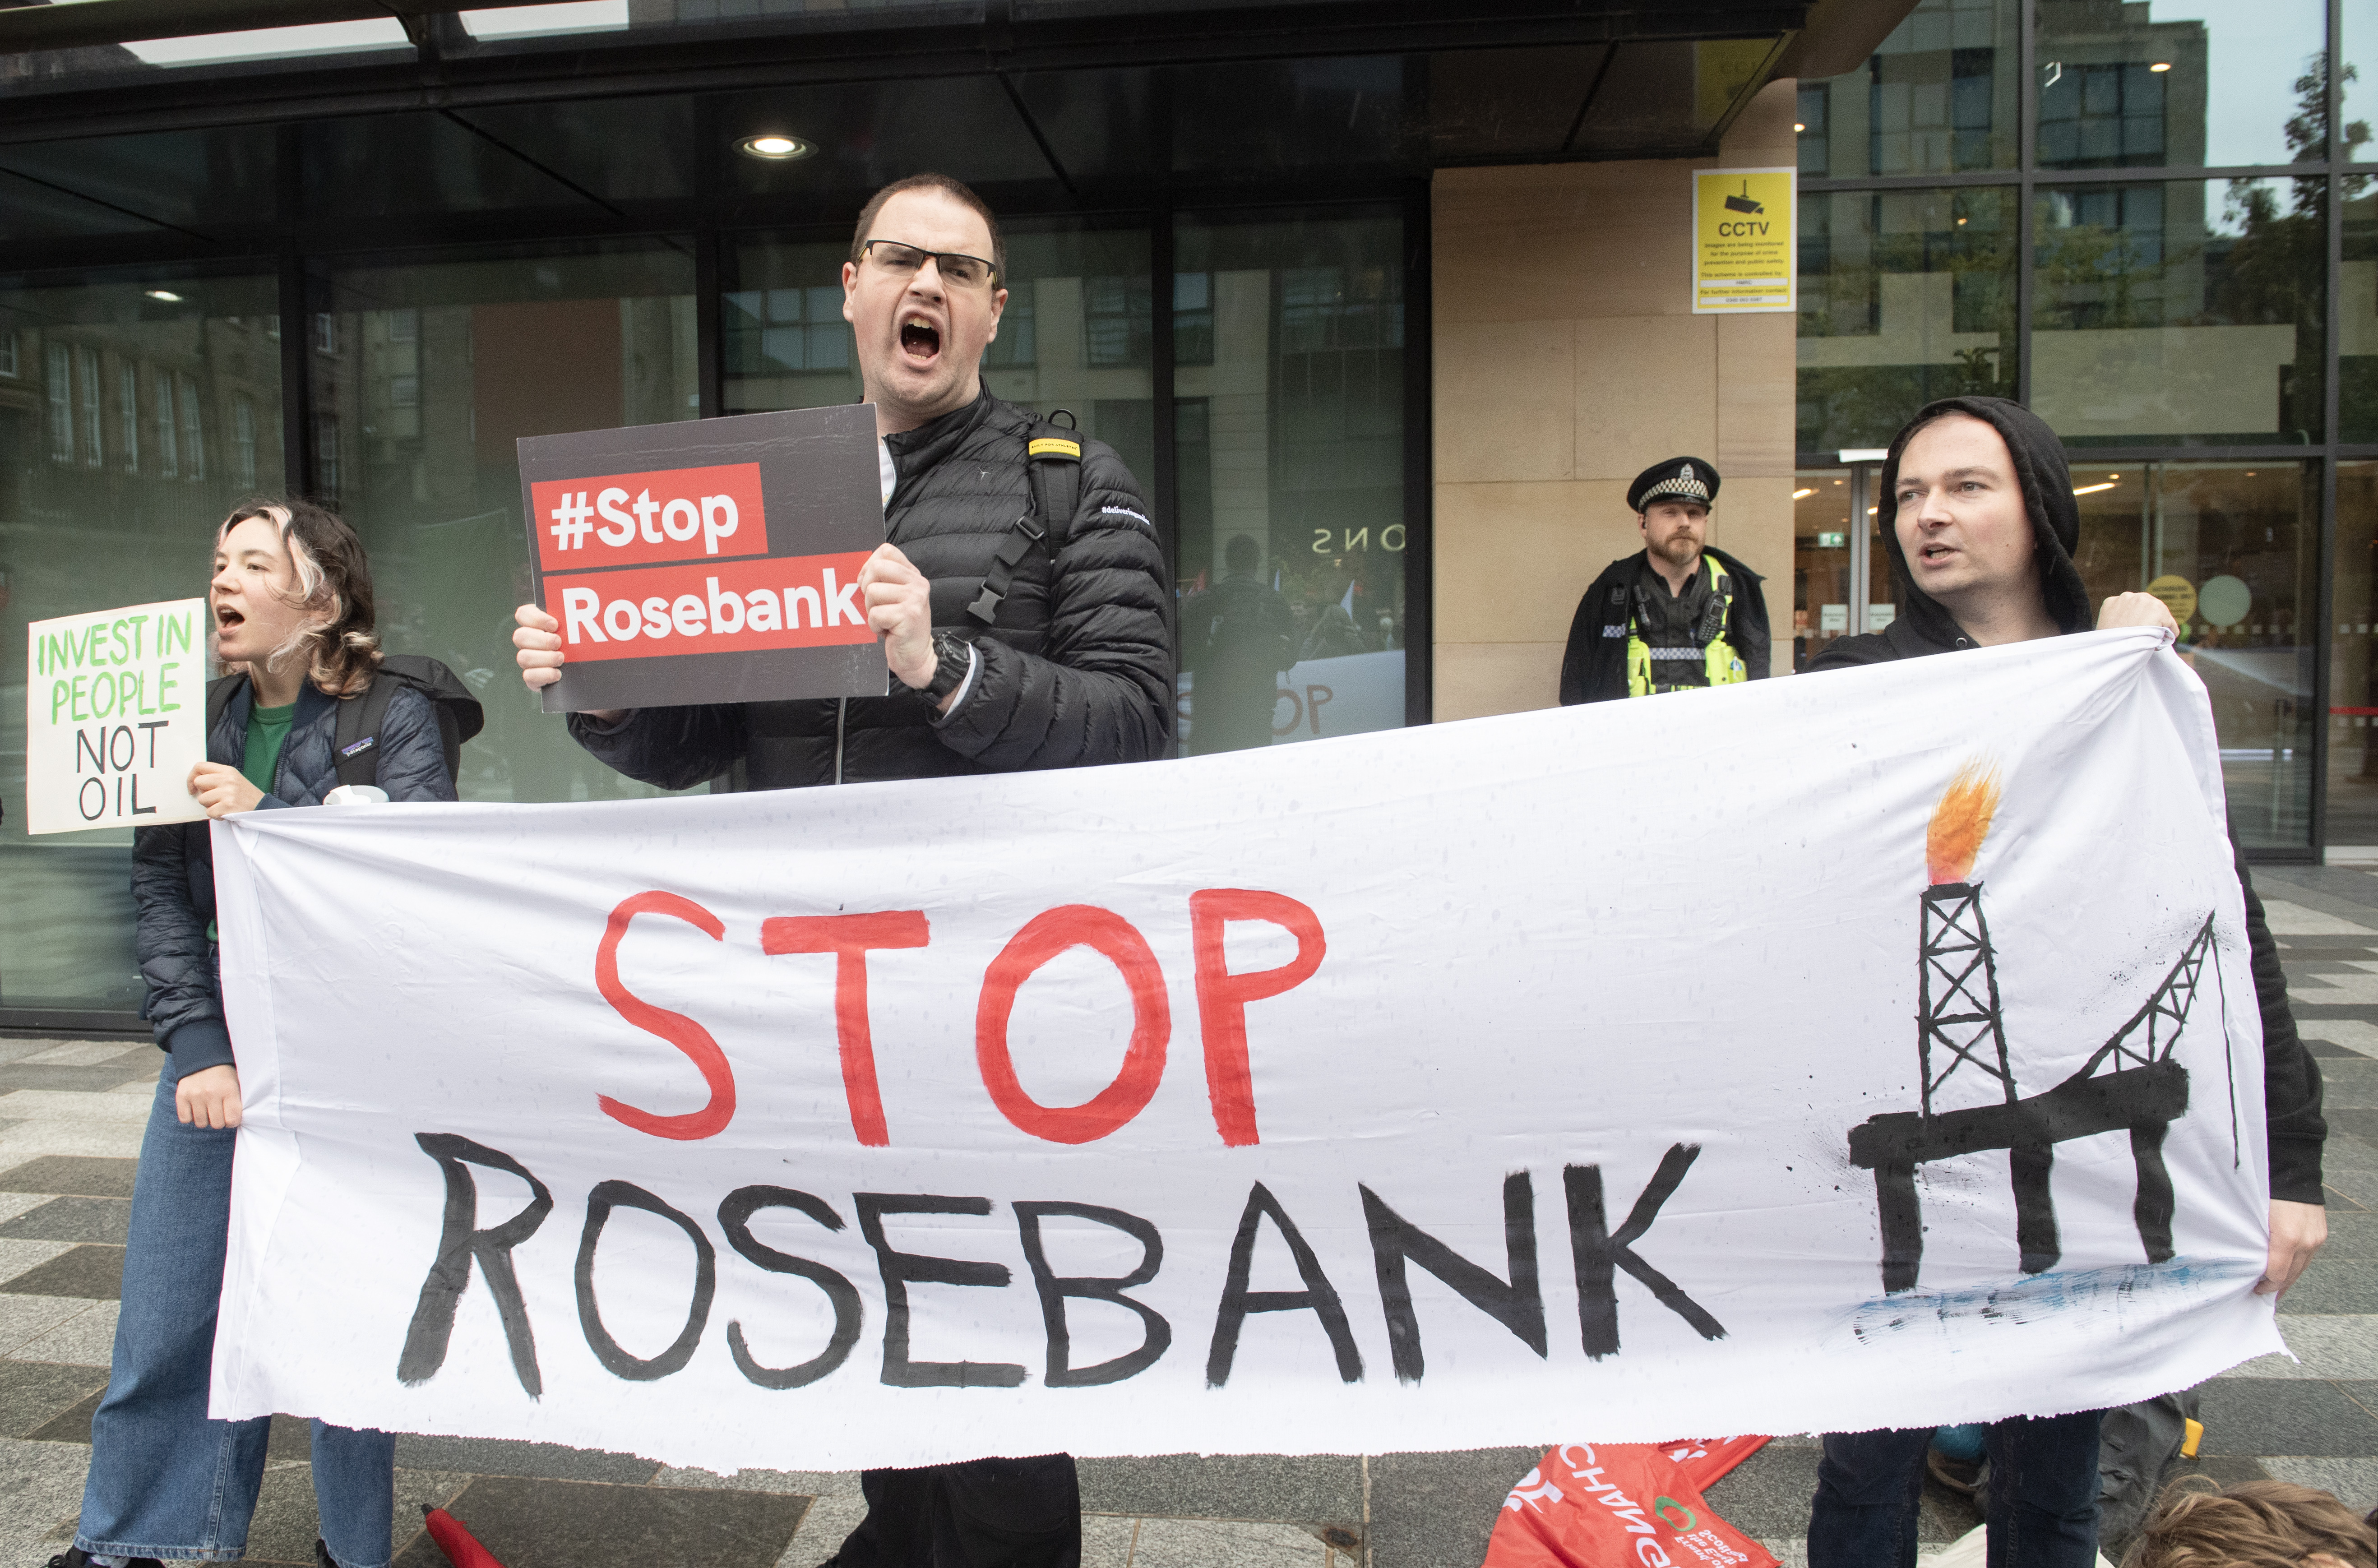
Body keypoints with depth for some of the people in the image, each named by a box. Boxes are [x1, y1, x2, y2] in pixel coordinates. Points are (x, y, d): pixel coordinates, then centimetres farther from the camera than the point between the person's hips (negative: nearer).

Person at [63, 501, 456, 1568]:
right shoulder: (197, 726, 10)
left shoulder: (395, 720, -3)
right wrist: (197, 1047, -4)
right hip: (218, 1051, 4)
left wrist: (267, 818, -17)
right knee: (165, 1318, 9)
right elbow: (159, 895, 5)